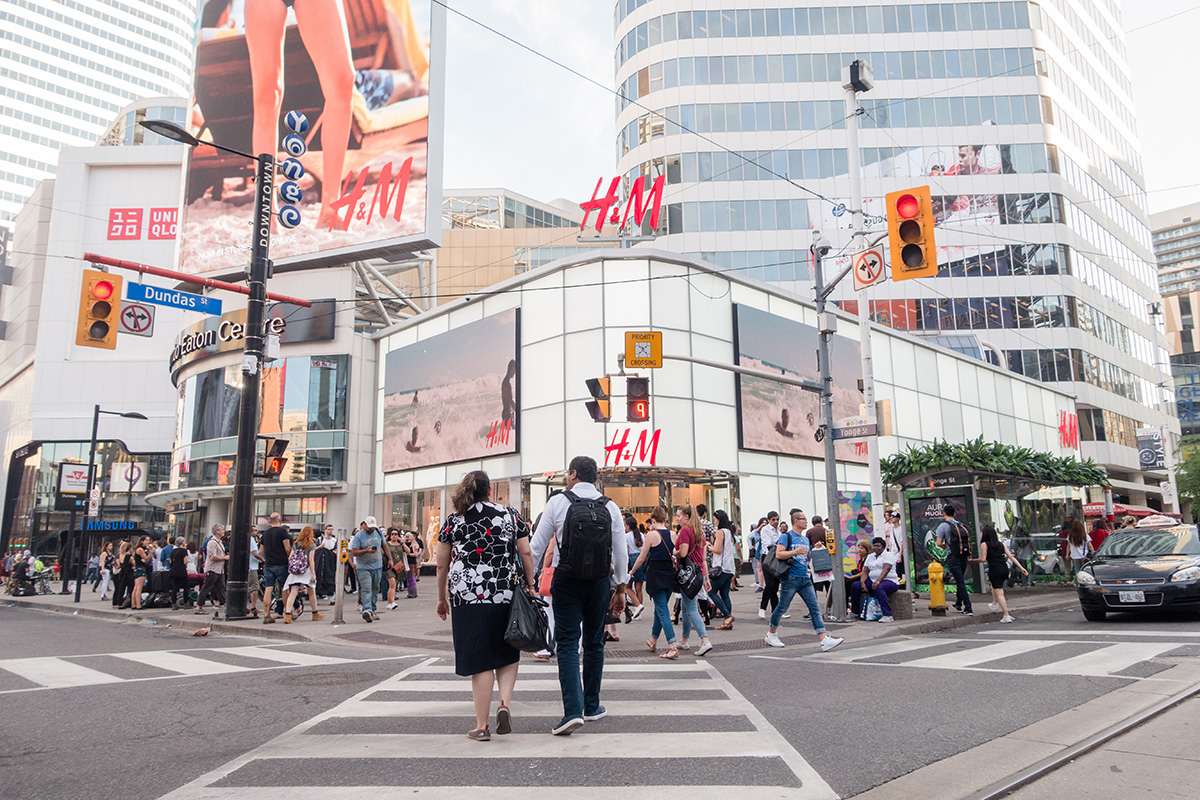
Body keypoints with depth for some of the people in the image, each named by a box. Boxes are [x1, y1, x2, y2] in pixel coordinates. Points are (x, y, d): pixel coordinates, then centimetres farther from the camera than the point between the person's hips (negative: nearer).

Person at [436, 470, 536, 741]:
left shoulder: (453, 521, 5)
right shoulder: (510, 515, 4)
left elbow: (442, 565, 8)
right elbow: (526, 554, 1)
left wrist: (442, 598, 18)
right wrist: (530, 585, 11)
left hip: (468, 597, 0)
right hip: (508, 594, 0)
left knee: (480, 661, 6)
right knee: (507, 653, 18)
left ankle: (482, 726, 10)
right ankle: (505, 704, -2)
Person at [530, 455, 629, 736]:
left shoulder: (557, 502, -4)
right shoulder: (610, 508, 2)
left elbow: (536, 546, -3)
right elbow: (621, 554, 3)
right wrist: (621, 588, 12)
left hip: (566, 580, -2)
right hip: (599, 582, 3)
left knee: (567, 644, -1)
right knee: (594, 642, 14)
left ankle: (572, 711, -12)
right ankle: (592, 707, 25)